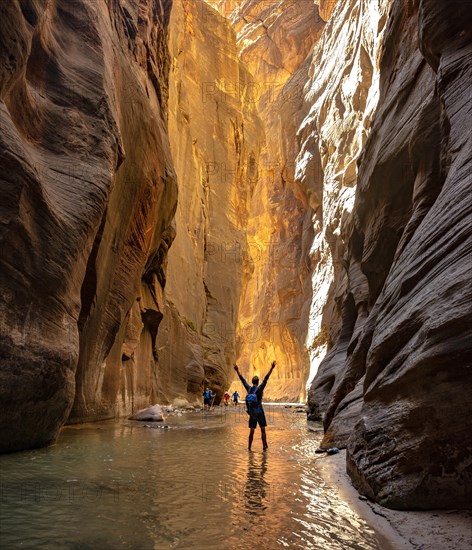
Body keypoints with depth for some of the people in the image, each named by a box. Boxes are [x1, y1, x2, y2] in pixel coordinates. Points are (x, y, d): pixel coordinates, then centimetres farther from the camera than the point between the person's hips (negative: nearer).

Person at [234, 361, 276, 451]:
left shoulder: (249, 389, 2)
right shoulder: (259, 388, -9)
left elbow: (242, 379, 11)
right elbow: (266, 379, -16)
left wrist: (237, 370, 20)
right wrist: (272, 368, -20)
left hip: (252, 412, 4)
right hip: (259, 412, -4)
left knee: (251, 431, 11)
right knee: (263, 430, 8)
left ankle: (249, 447, 12)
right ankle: (264, 446, 10)